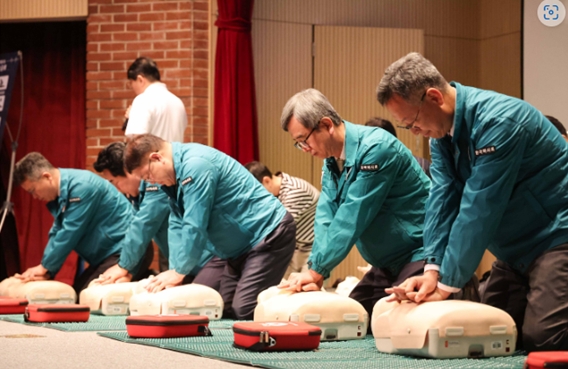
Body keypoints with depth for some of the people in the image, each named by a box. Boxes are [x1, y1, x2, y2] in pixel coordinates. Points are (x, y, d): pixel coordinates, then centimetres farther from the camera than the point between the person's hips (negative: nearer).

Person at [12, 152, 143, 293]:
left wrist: (45, 267, -13)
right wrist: (47, 272, -2)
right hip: (105, 255, 10)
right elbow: (57, 233, 10)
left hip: (124, 253, -10)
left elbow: (70, 233, -21)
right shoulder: (59, 194, 8)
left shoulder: (81, 186, -21)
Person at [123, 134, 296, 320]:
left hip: (269, 235, -10)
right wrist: (174, 272, -2)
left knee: (243, 312, -18)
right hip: (243, 248, 10)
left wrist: (179, 272, -15)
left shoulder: (195, 165, -22)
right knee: (223, 310, 6)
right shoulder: (176, 176, 8)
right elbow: (177, 225, 7)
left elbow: (194, 226, -23)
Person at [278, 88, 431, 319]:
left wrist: (317, 271, -22)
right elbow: (326, 216, -2)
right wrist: (314, 274, -16)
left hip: (418, 256, -9)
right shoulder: (332, 162, 6)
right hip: (387, 263, 9)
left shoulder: (375, 149, -22)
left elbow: (352, 217, -24)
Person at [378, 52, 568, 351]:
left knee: (541, 337, -22)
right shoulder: (441, 132, 3)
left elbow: (479, 210, -26)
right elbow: (443, 198, -4)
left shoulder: (497, 122, -25)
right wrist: (432, 270, -17)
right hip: (517, 249, 9)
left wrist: (447, 284, -24)